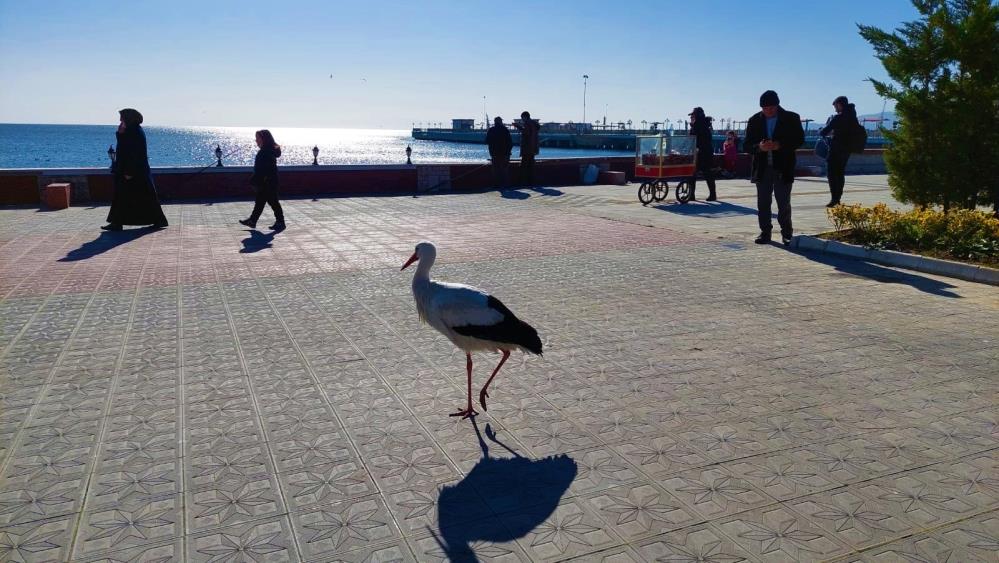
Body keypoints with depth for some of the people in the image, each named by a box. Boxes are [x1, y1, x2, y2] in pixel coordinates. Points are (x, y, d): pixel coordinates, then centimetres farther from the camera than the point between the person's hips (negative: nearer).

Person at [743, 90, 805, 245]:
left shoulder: (791, 118, 0)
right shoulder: (755, 120, 5)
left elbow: (800, 139, -1)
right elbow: (747, 145, 4)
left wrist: (780, 145, -17)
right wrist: (759, 147, -18)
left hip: (783, 168, -2)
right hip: (762, 168, 2)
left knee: (784, 203, 0)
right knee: (763, 203, 4)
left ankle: (786, 233, 11)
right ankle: (765, 232, 12)